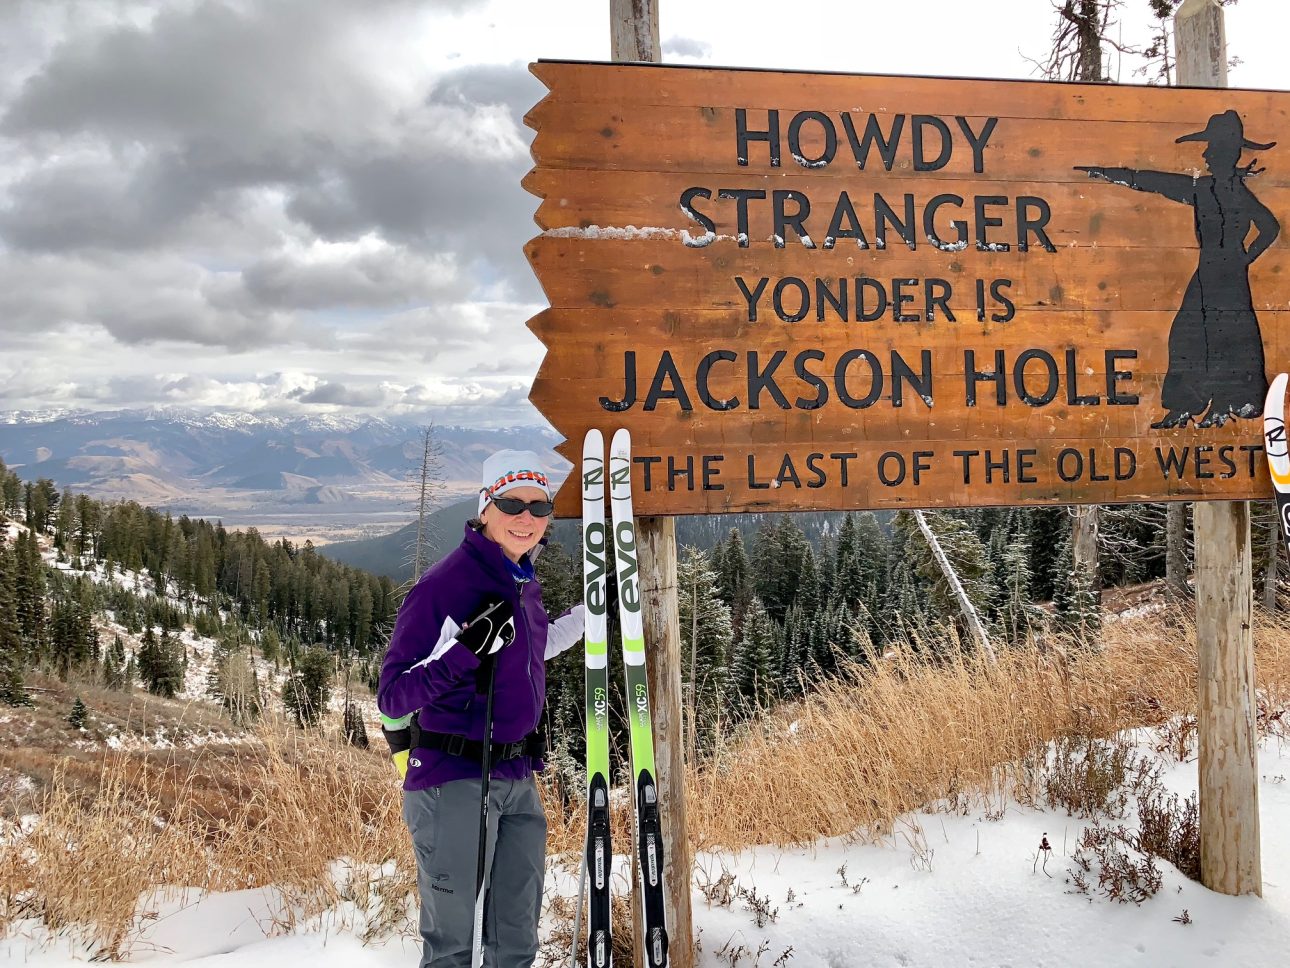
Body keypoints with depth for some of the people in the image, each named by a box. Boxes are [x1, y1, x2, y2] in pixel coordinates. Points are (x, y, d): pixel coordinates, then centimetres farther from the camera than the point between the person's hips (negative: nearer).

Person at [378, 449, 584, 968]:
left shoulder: (525, 585, 8)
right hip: (453, 781, -7)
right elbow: (393, 698, -17)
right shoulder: (443, 584, -15)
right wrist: (468, 648, -29)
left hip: (518, 782, 7)